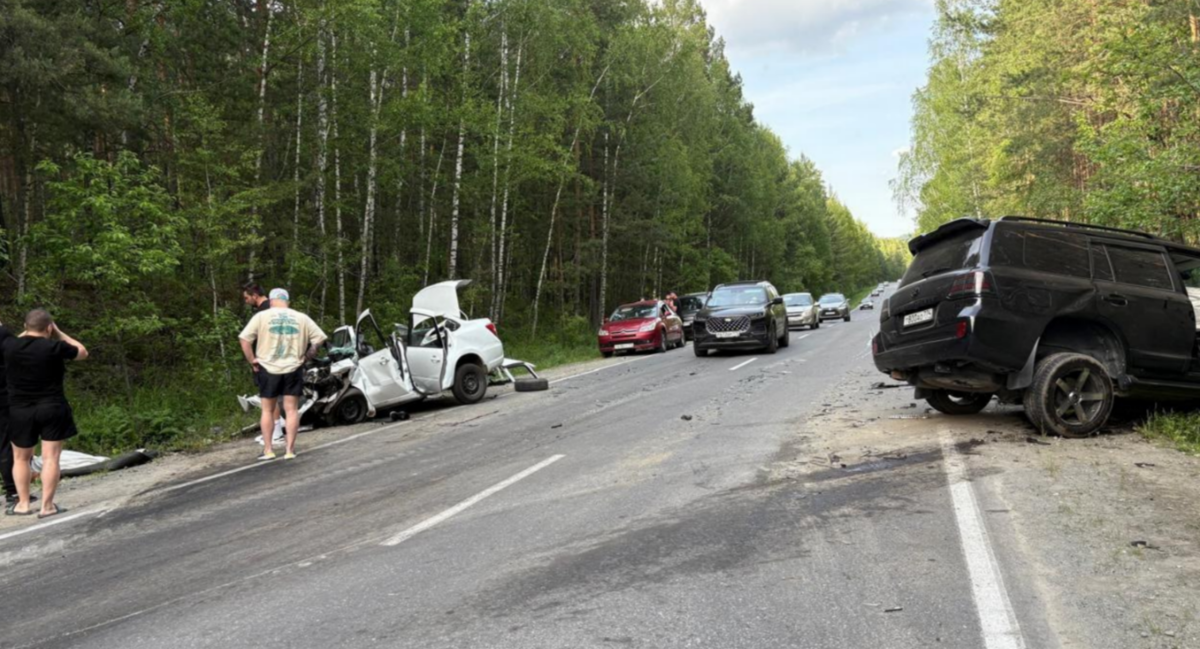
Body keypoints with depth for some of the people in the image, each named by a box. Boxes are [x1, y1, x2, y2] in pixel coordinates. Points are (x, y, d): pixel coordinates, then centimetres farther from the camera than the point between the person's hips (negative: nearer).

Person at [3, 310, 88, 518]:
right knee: (50, 457, -1)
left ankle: (23, 504, 19)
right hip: (52, 409, -3)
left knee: (21, 458, 17)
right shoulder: (54, 347, -12)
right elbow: (83, 352, 5)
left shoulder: (10, 345, -3)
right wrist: (60, 334, 7)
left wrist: (27, 332, 18)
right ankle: (47, 506, -1)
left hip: (20, 410, 3)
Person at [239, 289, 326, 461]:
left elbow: (245, 339, -8)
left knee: (268, 410, 11)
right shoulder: (301, 318, 3)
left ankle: (267, 450, 13)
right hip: (293, 369, 1)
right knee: (292, 409, 6)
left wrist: (252, 360, 1)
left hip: (268, 369, -1)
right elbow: (319, 338, 3)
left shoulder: (261, 316, -2)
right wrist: (306, 355, 11)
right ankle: (290, 449, 7)